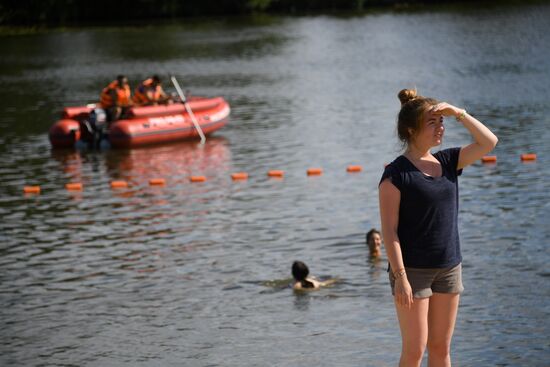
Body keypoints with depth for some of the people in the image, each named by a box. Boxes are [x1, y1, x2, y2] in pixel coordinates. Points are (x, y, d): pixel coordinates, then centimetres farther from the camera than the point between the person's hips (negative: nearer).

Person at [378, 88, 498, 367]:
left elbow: (489, 142, 3)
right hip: (413, 270, -6)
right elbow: (389, 230, -14)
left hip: (449, 268, 6)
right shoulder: (396, 174, -11)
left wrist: (459, 114, -8)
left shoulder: (447, 162, 8)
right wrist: (400, 277, -18)